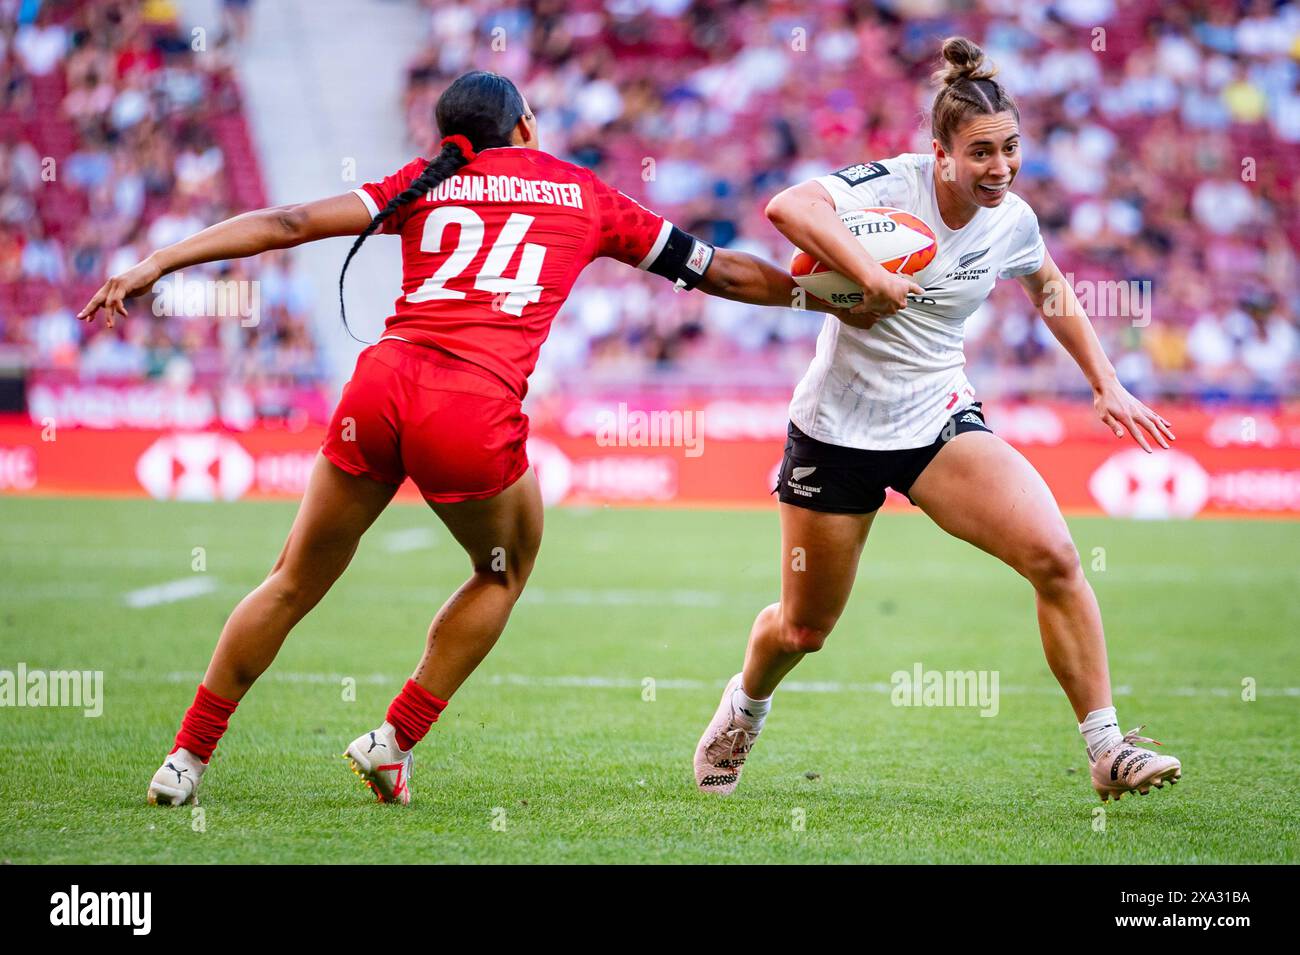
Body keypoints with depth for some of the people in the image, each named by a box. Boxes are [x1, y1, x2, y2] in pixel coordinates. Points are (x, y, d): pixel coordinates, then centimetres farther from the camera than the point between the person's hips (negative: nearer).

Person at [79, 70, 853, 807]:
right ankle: (396, 741, 20)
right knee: (505, 573, 26)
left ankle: (187, 758, 20)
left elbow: (288, 223, 11)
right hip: (476, 413, -2)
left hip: (379, 385, 2)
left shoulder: (424, 182, 21)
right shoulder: (584, 194, 19)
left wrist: (157, 263, 12)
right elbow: (719, 272, 26)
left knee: (295, 582, 19)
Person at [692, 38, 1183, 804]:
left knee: (1054, 555, -20)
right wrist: (871, 276, -45)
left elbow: (1053, 293, 19)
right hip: (839, 428, -3)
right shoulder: (893, 185, -20)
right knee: (803, 628, 11)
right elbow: (788, 207, -38)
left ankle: (1107, 749, -12)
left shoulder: (1012, 223, -4)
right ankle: (744, 708, 46)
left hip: (940, 420, 3)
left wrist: (1107, 384, 14)